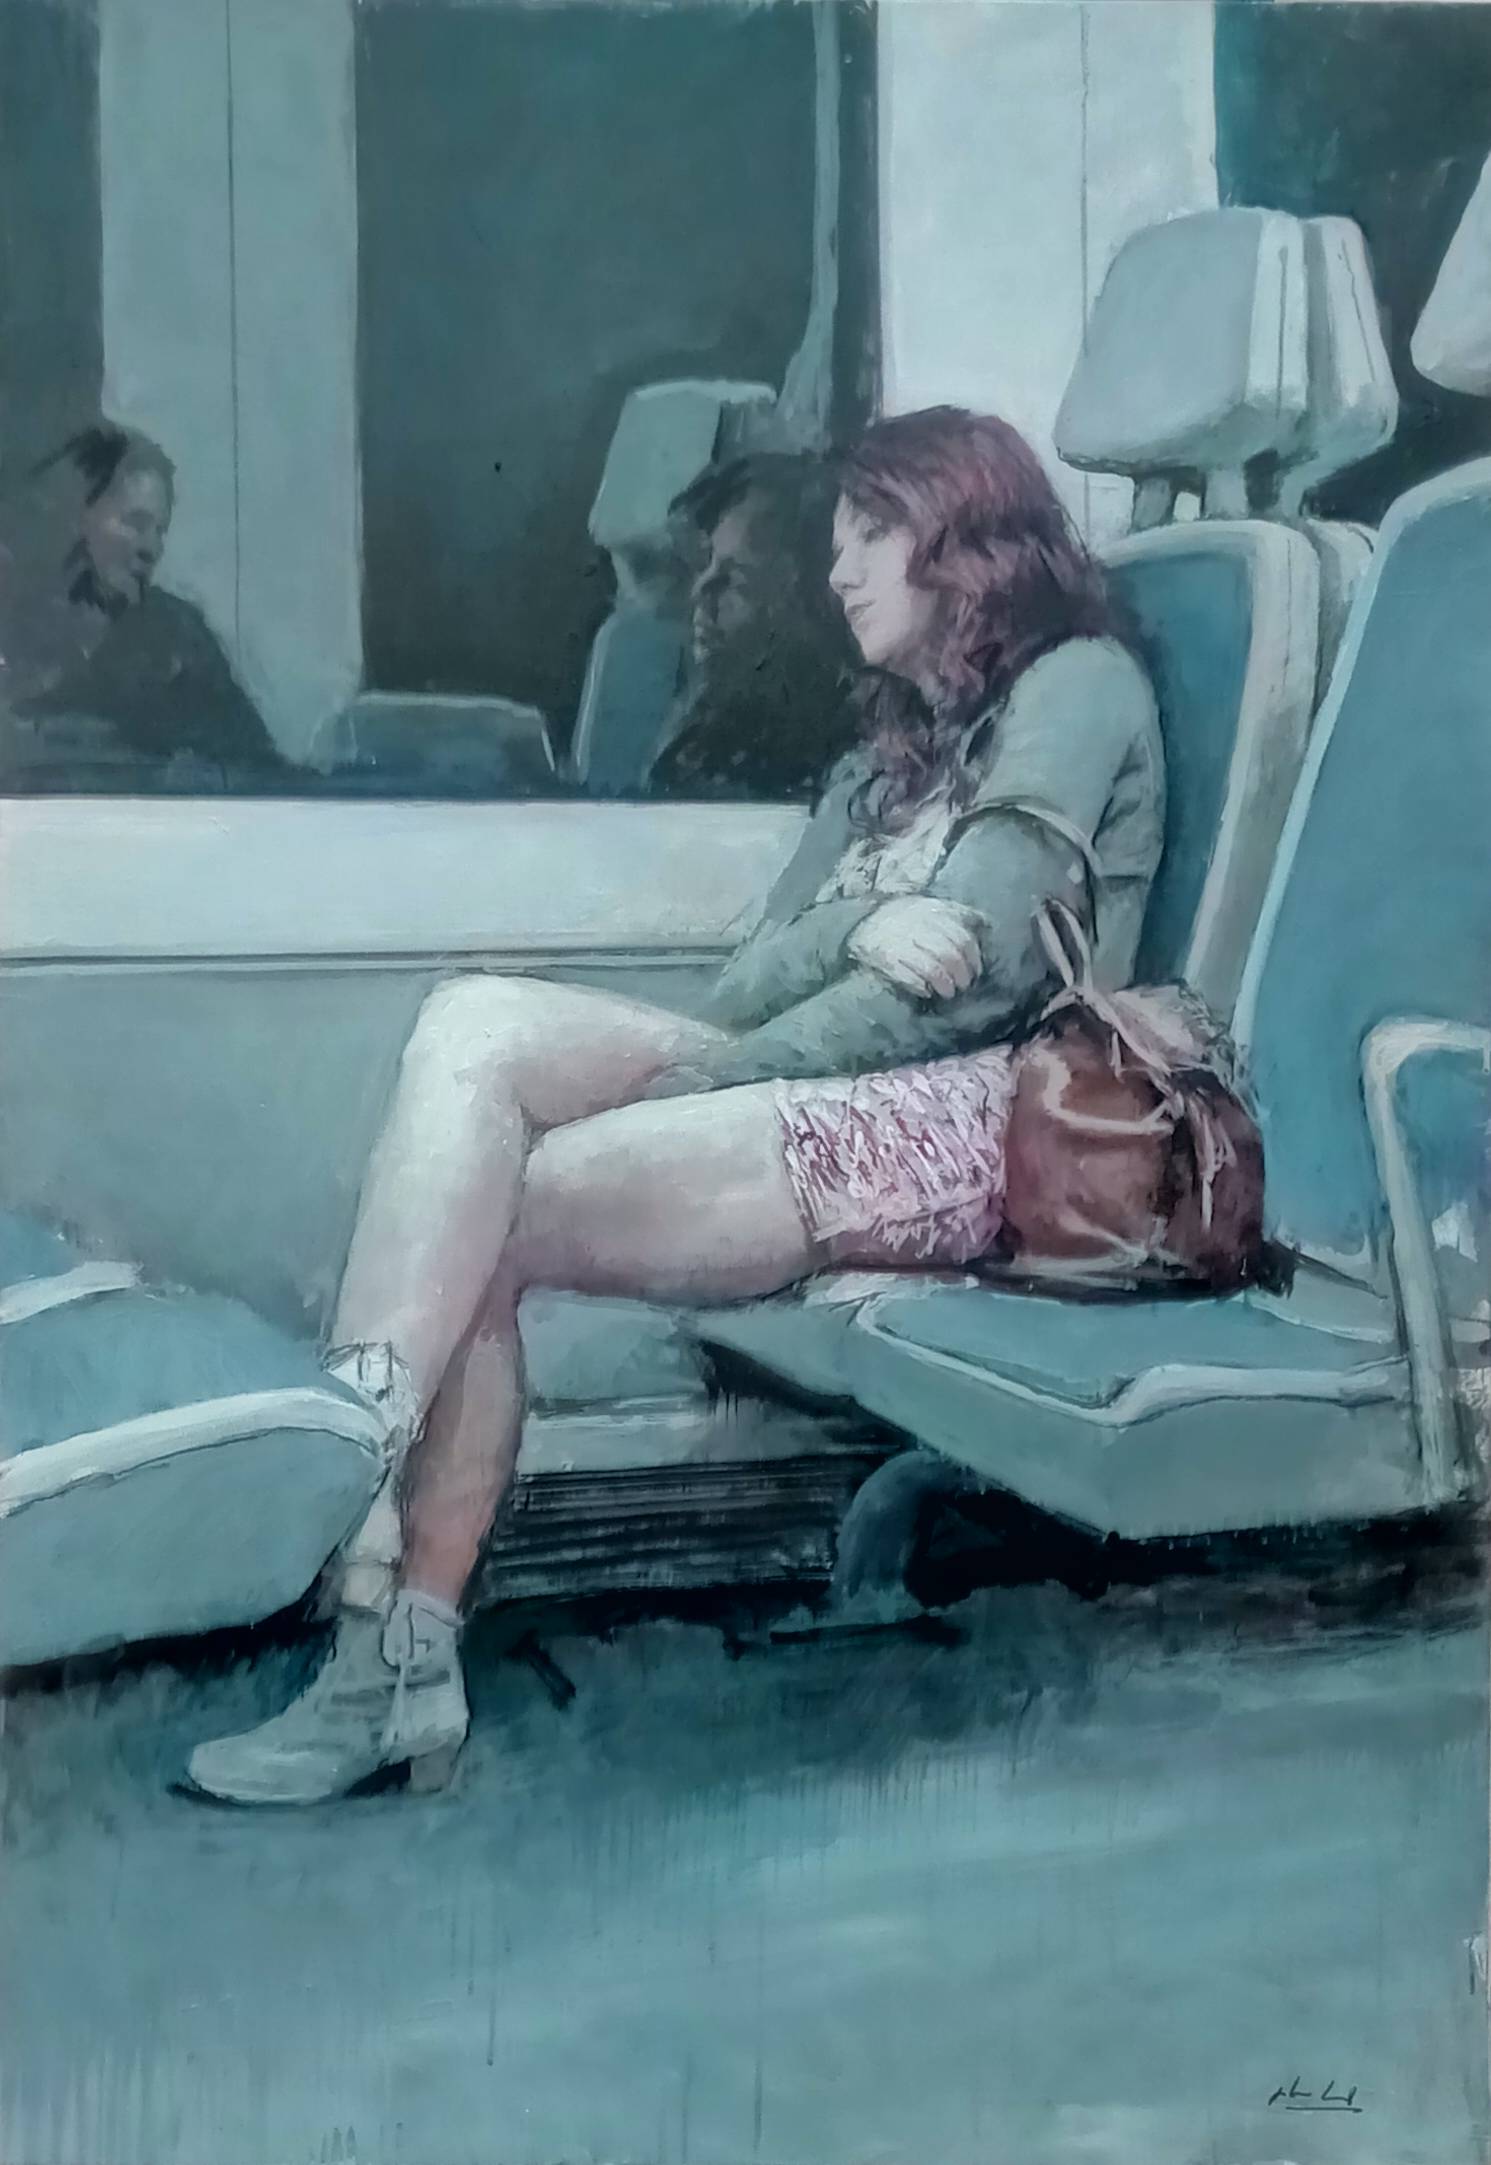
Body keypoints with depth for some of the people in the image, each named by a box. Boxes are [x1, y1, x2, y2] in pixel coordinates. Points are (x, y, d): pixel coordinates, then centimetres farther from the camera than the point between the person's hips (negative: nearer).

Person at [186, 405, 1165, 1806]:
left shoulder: (1075, 687, 5)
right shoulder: (890, 754, 30)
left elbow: (963, 981, -9)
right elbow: (746, 987, 13)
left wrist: (671, 1098, -8)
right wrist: (853, 933, -11)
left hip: (974, 1113, -7)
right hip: (821, 1096, 7)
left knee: (472, 1211, -20)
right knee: (476, 1027, -18)